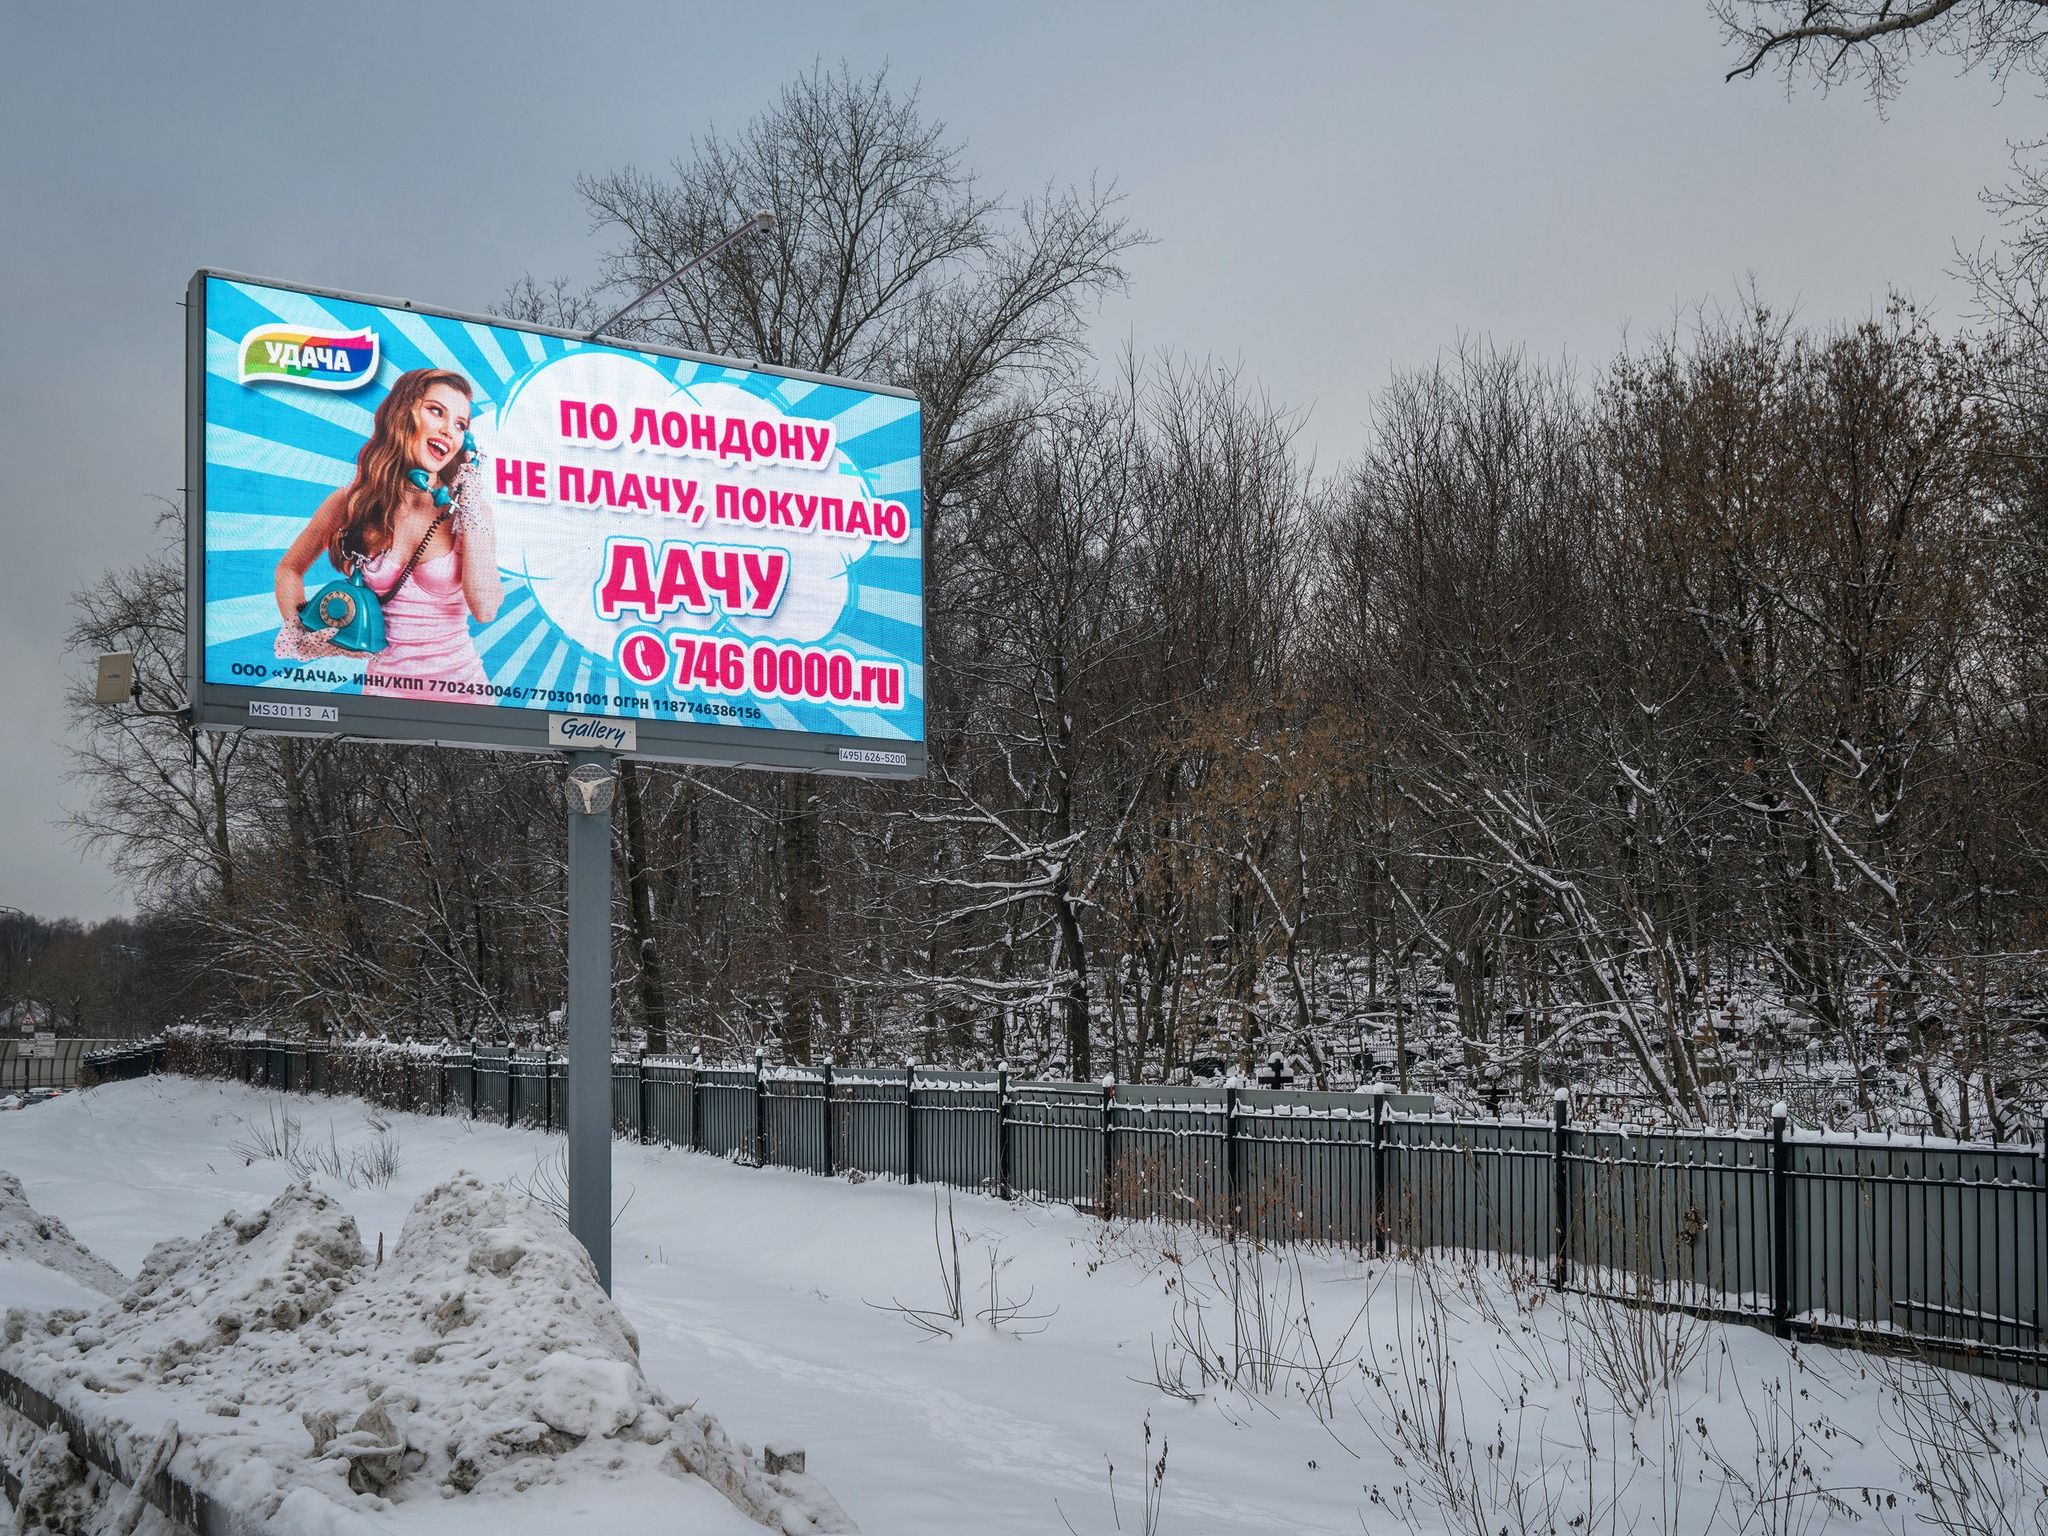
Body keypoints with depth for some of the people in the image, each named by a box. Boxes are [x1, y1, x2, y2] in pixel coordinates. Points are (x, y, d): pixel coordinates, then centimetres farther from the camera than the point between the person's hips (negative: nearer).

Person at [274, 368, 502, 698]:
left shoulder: (471, 508, -7)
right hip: (384, 685, 1)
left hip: (459, 682, -1)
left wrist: (469, 505, -16)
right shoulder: (350, 502, -4)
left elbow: (485, 609, -20)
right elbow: (289, 569, 12)